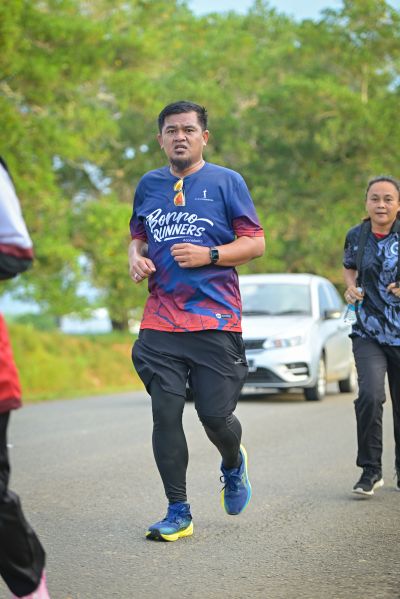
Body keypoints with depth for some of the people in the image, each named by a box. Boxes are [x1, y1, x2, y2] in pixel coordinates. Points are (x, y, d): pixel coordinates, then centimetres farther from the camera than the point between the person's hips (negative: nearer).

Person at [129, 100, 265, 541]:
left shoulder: (226, 182, 3)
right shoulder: (149, 185, 13)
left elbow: (255, 243, 1)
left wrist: (208, 255, -14)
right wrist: (136, 258, 3)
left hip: (215, 320, -3)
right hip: (161, 320, 3)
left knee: (215, 416, -3)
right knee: (165, 414, -4)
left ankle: (233, 464, 33)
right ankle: (178, 513, 6)